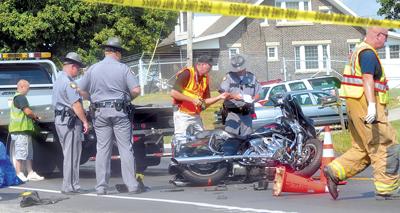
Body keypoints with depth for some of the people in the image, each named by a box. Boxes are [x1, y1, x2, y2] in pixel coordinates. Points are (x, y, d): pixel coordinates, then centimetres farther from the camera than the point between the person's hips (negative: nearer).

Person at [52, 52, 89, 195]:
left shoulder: (59, 80, 18)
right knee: (72, 155, -6)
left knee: (69, 154, 14)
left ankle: (68, 186, 17)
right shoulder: (68, 82, -15)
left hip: (60, 119, 10)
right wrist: (85, 121, -13)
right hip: (70, 120, -10)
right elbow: (76, 104, -20)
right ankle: (70, 186, -6)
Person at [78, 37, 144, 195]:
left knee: (102, 150, 5)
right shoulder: (123, 68, -3)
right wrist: (128, 98, 10)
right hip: (119, 111, -2)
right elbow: (136, 90, -9)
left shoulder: (93, 69, 5)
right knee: (126, 149, 1)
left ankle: (101, 187, 4)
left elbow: (81, 90, 7)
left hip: (100, 112, 2)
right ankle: (132, 185, 0)